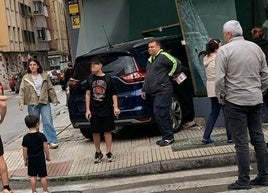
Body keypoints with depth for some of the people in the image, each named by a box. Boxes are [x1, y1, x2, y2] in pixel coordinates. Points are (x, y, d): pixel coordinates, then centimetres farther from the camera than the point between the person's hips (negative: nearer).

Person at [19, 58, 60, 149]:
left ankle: (52, 141, -3)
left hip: (44, 102, 0)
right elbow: (22, 91, -2)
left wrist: (54, 99, 4)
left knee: (48, 122, -6)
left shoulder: (44, 76, 5)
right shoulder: (26, 78, 2)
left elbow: (50, 89, 8)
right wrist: (21, 102, -14)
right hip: (32, 103, 0)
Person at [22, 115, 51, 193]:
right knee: (43, 176, 7)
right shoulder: (41, 136, -10)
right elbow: (45, 147, -7)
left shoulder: (26, 137, -8)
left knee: (32, 176, 11)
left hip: (31, 159, 1)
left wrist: (25, 159, 7)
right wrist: (48, 156, 5)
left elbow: (25, 150, -5)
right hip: (40, 158, -1)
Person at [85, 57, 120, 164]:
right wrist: (87, 109, 0)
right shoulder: (90, 79, 2)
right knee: (95, 132, 7)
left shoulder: (107, 78, -3)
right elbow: (88, 94, 4)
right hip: (94, 111, 2)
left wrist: (116, 107, -9)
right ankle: (98, 153, 21)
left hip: (106, 110, -2)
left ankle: (109, 153, 13)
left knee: (107, 131, 3)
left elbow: (114, 94, 0)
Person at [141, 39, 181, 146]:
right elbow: (147, 77, 28)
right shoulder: (150, 60, 22)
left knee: (160, 115, -12)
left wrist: (172, 76, -11)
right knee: (163, 115, 11)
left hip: (163, 91, -9)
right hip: (154, 93, 9)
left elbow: (175, 63, -20)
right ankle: (168, 137, 16)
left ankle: (168, 137, -4)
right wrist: (144, 90, 24)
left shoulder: (163, 56, -7)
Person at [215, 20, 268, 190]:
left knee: (241, 141, -1)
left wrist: (221, 96, 2)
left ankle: (244, 181, 4)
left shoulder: (224, 50, -8)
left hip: (235, 101, -5)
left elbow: (220, 78, -12)